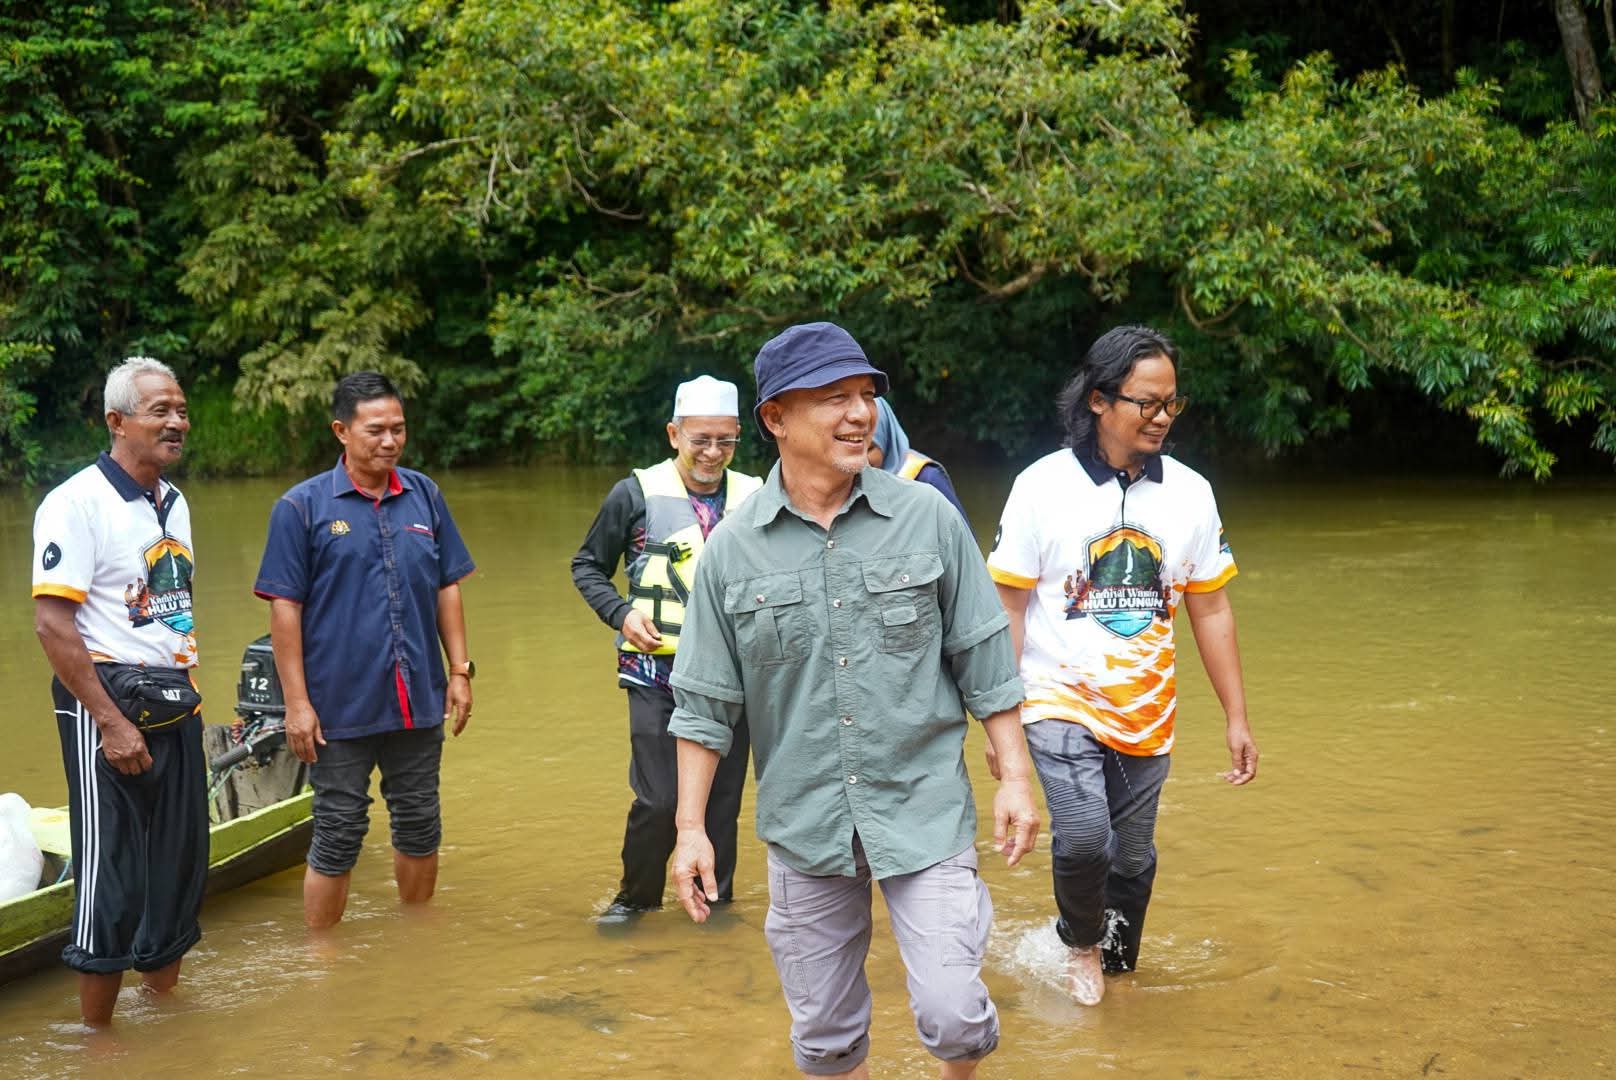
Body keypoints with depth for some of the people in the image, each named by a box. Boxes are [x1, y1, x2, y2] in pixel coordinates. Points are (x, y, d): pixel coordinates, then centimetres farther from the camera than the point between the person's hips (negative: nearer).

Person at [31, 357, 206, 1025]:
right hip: (104, 702, -7)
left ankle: (164, 998, 33)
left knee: (179, 865, 15)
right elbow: (52, 624, -18)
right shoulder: (77, 503, -13)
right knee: (112, 876, -1)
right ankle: (97, 1035, 13)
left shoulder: (173, 503, 11)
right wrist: (110, 721, -20)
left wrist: (188, 693, 14)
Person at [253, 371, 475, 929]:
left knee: (420, 827, 15)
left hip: (419, 701, 4)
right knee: (337, 838, 4)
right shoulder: (302, 506, -6)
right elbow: (285, 608, -7)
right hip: (341, 708, -4)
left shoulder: (425, 496, 5)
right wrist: (297, 702, -11)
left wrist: (460, 670, 6)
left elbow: (447, 588, 11)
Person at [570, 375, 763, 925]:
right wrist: (621, 613, -7)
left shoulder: (755, 498, 4)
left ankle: (715, 898, 27)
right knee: (658, 797, -5)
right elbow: (587, 565, 8)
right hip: (657, 672, -2)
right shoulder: (637, 494, -2)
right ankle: (635, 896, 18)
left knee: (724, 794, 9)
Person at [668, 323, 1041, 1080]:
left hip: (926, 810, -1)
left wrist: (1014, 777, -1)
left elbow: (984, 662, 1)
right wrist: (691, 827, 0)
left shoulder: (929, 519, -4)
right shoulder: (732, 549, -3)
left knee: (952, 1015, -4)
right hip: (803, 822, 1)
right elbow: (705, 703, 2)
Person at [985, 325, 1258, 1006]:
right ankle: (1080, 944, 10)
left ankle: (1112, 968, 35)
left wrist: (1236, 718, 6)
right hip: (1060, 699, -4)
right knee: (1084, 838, -21)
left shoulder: (1189, 493, 1)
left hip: (1146, 713, 4)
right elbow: (1006, 608, -5)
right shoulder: (1043, 487, -9)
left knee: (1131, 860, 10)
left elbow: (1211, 610, 7)